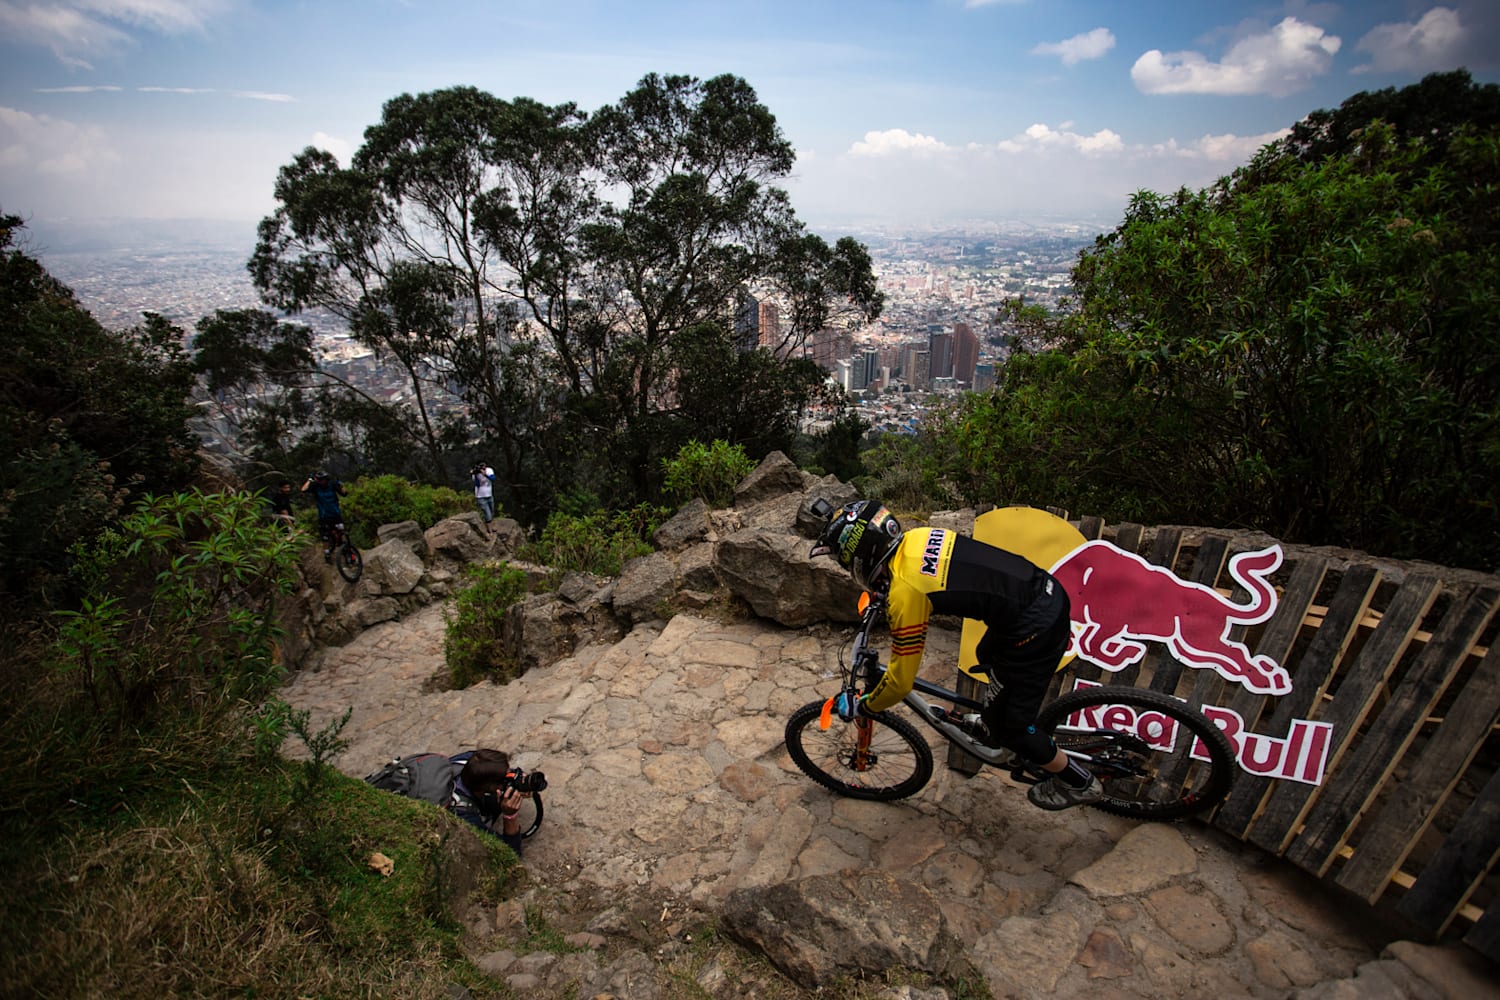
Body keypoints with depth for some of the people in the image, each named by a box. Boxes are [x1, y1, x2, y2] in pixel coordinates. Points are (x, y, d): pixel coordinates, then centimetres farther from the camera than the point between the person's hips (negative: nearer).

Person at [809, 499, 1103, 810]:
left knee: (1006, 725, 11)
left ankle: (1079, 783, 31)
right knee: (989, 657, 33)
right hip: (1047, 589, 9)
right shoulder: (916, 536, 1)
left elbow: (900, 682, -13)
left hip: (1035, 630, -9)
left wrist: (859, 706, 5)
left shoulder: (905, 596, -22)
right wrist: (880, 592, 43)